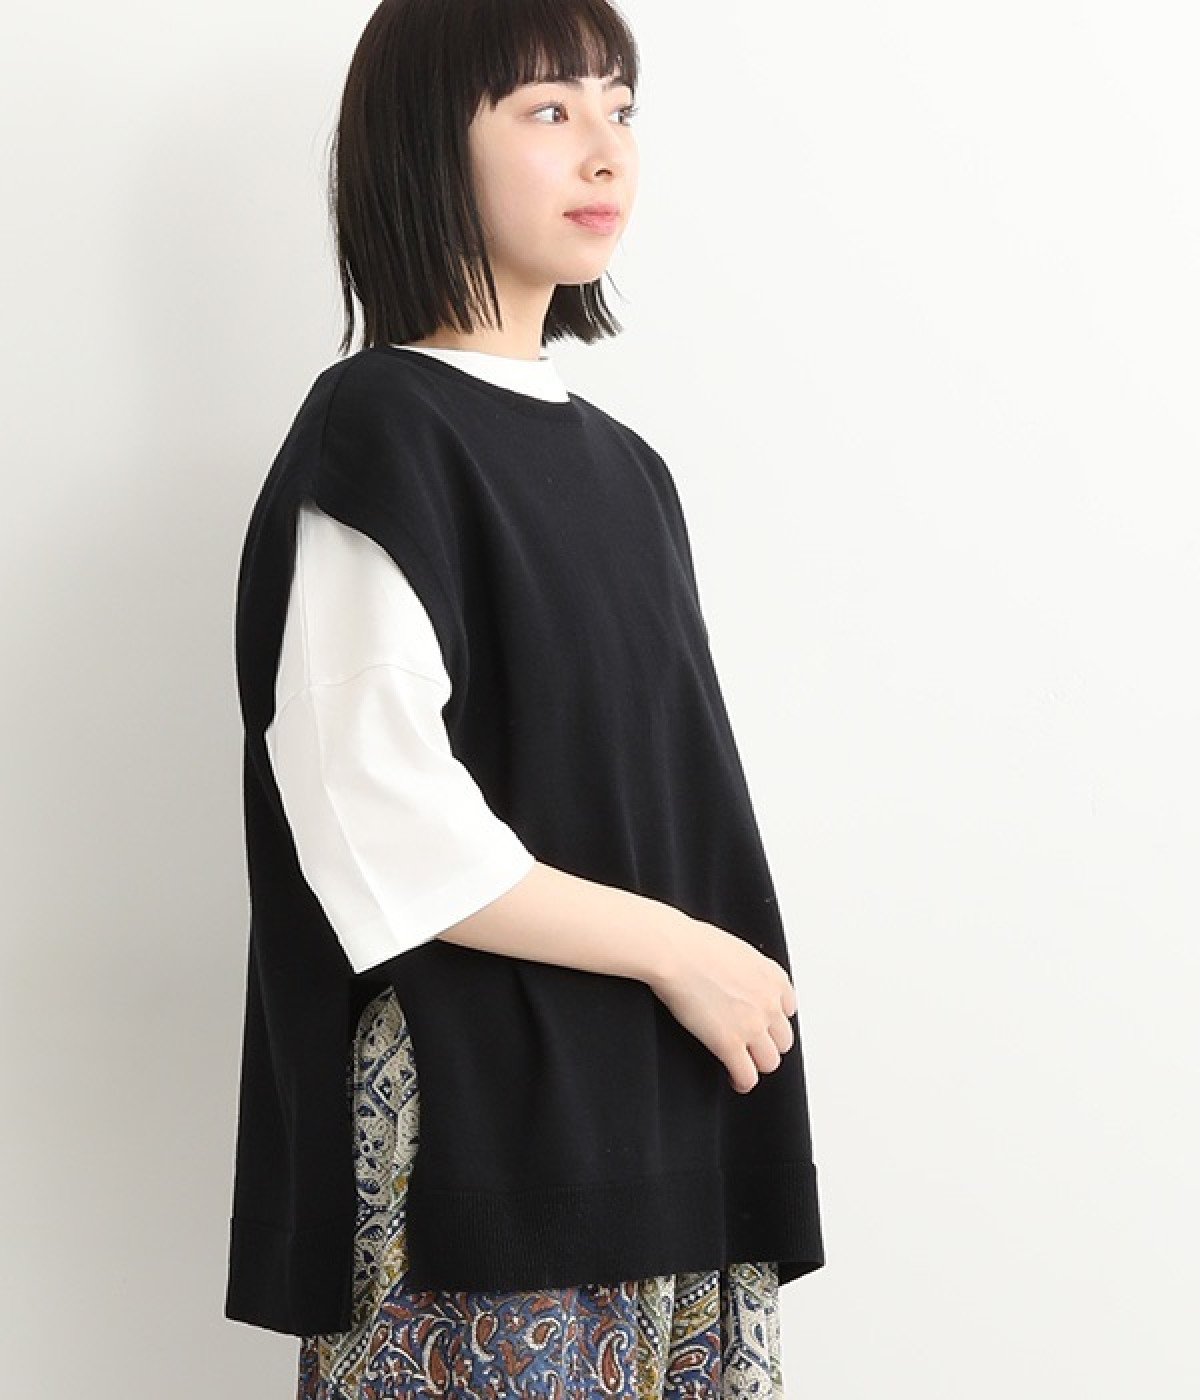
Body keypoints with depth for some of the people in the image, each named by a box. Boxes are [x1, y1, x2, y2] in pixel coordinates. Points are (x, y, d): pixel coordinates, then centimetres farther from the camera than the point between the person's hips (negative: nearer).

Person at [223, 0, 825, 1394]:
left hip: (665, 1119, 7)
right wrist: (672, 947, -11)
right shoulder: (376, 430, -9)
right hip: (475, 1119, -7)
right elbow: (377, 824, -17)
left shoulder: (622, 467, 14)